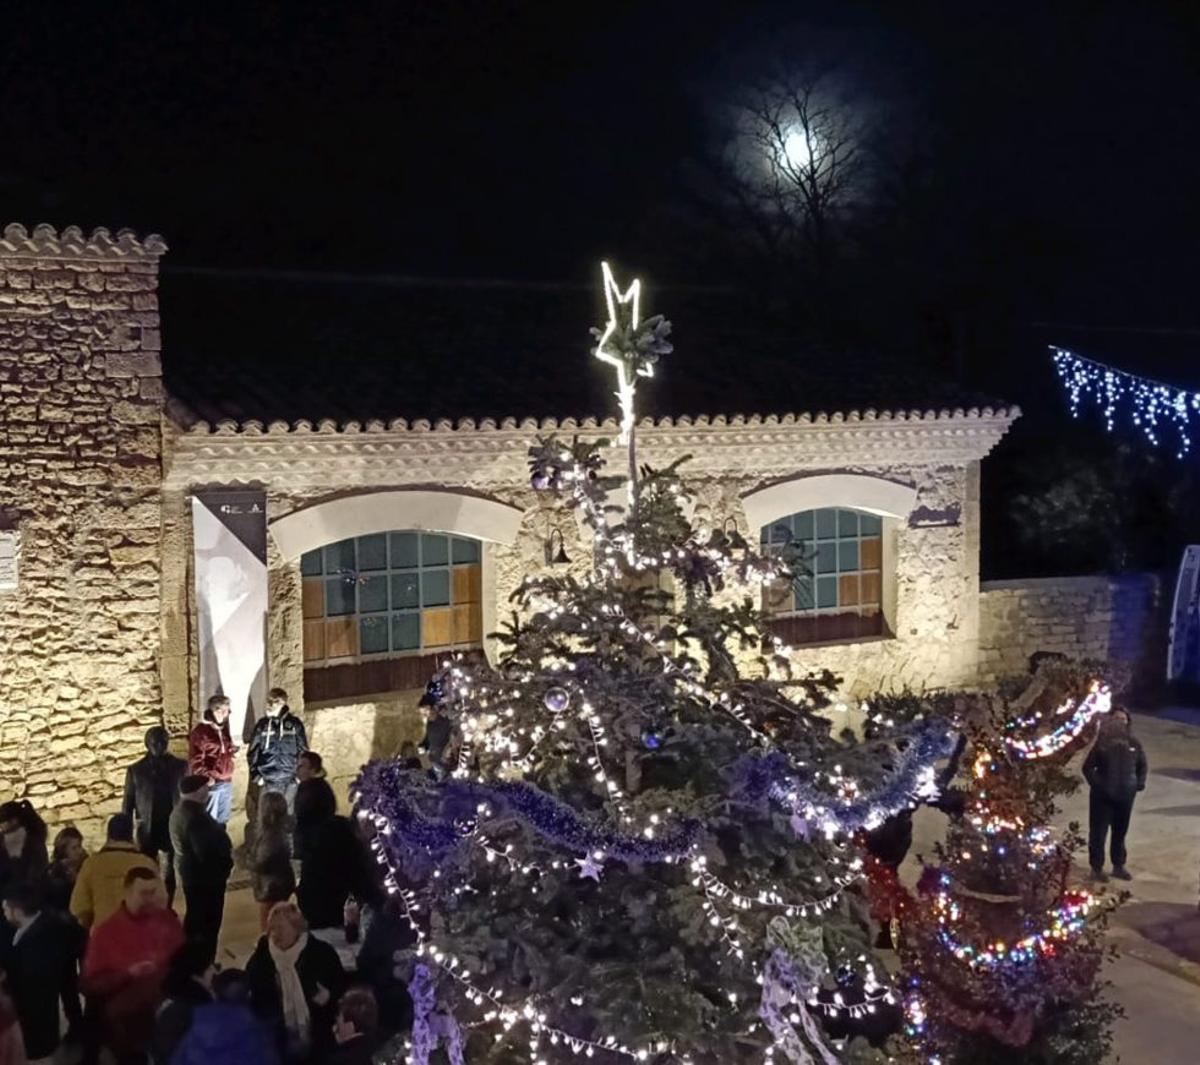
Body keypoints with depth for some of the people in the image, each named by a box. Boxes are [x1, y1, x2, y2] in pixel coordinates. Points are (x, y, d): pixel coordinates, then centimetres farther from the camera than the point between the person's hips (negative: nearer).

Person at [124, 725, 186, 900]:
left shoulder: (179, 766, 1)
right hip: (147, 830, -1)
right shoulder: (136, 770, -1)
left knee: (169, 874, 7)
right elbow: (128, 803, 3)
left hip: (172, 828, 1)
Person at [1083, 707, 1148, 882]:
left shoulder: (1133, 743, 1)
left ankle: (1118, 866, 29)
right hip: (1102, 796, -3)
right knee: (1098, 832, 0)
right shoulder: (1102, 743, -8)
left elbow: (1142, 765, 15)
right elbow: (1088, 767, -4)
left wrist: (1140, 782, 2)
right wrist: (1096, 784, -13)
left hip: (1126, 796, 4)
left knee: (1120, 832, 15)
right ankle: (1096, 868, 10)